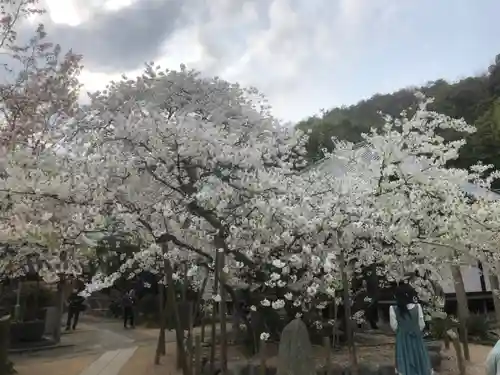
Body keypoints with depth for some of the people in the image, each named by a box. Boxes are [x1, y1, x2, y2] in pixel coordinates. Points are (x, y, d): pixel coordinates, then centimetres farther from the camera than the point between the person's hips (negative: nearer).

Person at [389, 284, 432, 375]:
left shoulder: (393, 309, -17)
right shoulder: (417, 306, -16)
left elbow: (394, 326, -8)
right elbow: (422, 324, -7)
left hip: (402, 339, 0)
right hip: (416, 337, 0)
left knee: (405, 363, 13)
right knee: (419, 359, 19)